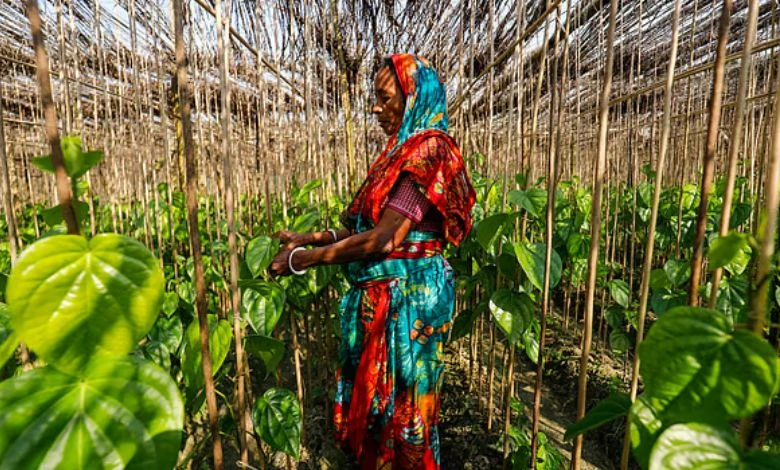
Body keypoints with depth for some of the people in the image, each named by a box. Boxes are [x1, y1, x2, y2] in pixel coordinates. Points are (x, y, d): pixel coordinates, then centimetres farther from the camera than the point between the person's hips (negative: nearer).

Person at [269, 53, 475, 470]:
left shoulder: (427, 151, -15)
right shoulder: (401, 151, 14)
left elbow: (384, 238, -22)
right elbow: (366, 226, 12)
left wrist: (305, 260, -14)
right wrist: (311, 238, 6)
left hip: (407, 295, -9)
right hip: (381, 294, 9)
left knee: (401, 405, 10)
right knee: (376, 397, 21)